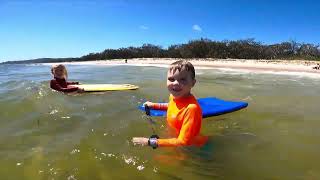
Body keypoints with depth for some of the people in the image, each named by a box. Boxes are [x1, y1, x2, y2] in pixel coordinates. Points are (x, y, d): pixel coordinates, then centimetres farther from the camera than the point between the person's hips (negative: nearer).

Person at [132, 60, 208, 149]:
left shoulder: (192, 108, -29)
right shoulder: (173, 96, -8)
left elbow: (183, 142, -25)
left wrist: (151, 142, -25)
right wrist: (154, 105, 15)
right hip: (174, 139, 6)